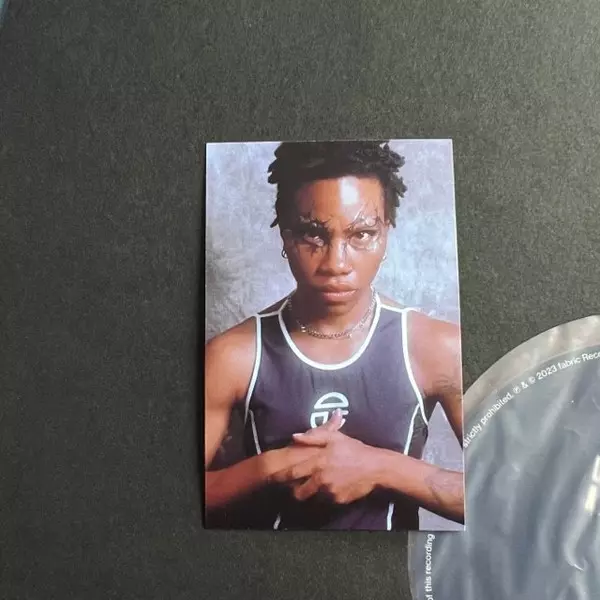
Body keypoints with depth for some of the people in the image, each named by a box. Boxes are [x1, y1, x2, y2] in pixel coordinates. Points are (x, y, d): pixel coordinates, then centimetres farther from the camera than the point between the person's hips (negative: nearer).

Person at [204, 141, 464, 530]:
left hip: (393, 522, 1)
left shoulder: (440, 349, -12)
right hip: (273, 521, 0)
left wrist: (381, 468, -18)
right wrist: (271, 467, -19)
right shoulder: (230, 357, -12)